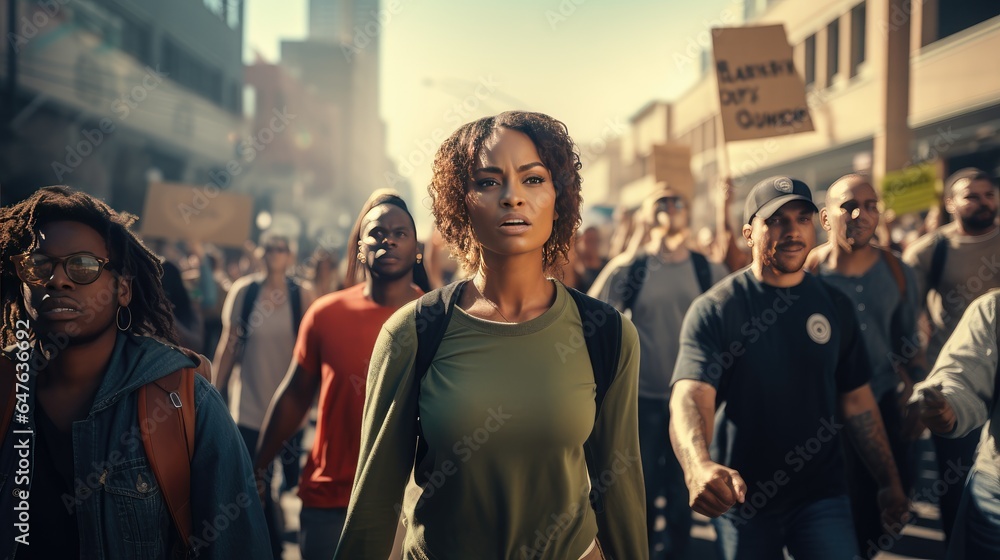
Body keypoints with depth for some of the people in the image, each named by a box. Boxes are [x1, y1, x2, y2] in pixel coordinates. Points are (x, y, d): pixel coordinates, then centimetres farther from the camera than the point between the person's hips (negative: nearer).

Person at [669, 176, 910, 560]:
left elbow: (857, 400, 8)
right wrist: (699, 466, -44)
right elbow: (690, 396, -25)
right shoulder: (714, 309, -11)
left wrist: (889, 481, 5)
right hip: (743, 496, -2)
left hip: (821, 493, 2)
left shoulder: (834, 305, 2)